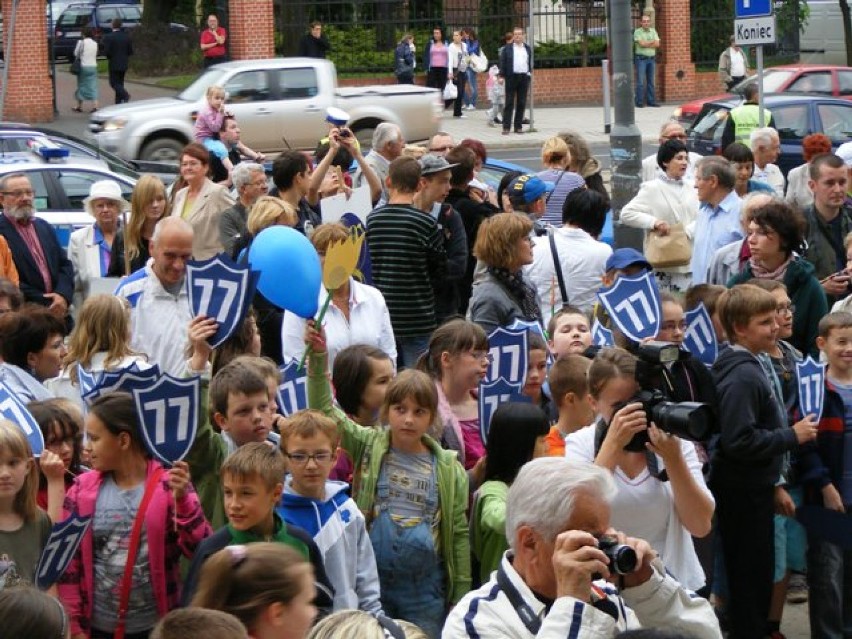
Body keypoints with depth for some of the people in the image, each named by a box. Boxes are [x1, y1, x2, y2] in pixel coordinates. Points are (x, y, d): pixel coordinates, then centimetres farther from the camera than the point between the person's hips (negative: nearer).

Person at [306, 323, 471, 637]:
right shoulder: (369, 446, 1)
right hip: (371, 581, 0)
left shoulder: (449, 468, 2)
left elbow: (459, 533, 4)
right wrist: (318, 357, -23)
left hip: (425, 589, 0)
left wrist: (461, 597, 2)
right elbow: (324, 411, -9)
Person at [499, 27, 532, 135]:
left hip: (524, 77, 3)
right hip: (511, 77, -3)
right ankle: (506, 127, -4)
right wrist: (502, 76, -7)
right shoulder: (507, 48, 3)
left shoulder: (527, 48, 14)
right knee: (509, 103, -4)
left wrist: (530, 73, 10)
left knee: (522, 103, 4)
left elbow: (530, 62, 19)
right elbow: (502, 62, 1)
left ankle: (518, 126, 10)